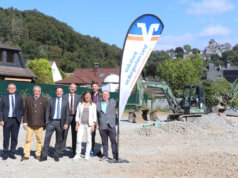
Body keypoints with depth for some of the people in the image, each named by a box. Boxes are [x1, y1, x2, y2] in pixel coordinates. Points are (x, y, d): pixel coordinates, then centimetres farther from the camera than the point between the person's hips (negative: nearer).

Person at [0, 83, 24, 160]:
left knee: (14, 137, 5)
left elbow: (22, 109, 12)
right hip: (7, 120, -1)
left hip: (16, 120, 1)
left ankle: (12, 153, 15)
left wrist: (19, 117, 0)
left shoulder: (19, 97, 8)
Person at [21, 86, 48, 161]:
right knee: (28, 139, 1)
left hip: (39, 124, -1)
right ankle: (26, 155, 6)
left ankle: (38, 154, 15)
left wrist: (46, 123, 3)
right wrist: (24, 122, 4)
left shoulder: (44, 100, 4)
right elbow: (25, 111, 9)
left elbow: (46, 112, 5)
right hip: (30, 124, 1)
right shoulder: (28, 99, 9)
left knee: (39, 140, 4)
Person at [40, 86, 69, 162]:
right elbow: (47, 112, 7)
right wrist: (47, 122, -3)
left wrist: (66, 123, -3)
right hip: (51, 122, 0)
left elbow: (67, 113, 5)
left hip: (60, 123, 0)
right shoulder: (51, 101, 7)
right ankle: (44, 156, -1)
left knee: (59, 140, 6)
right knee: (47, 138, -6)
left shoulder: (65, 102, 7)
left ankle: (56, 156, 17)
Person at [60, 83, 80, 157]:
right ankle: (61, 151, 5)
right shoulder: (64, 96, 8)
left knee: (74, 135, 4)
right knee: (64, 134, -2)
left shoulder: (78, 97, 8)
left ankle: (74, 151, 11)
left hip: (75, 117, 0)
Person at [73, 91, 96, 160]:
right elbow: (77, 115, 9)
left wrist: (93, 125, -7)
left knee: (89, 140, 2)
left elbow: (94, 116, 2)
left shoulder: (93, 105, 5)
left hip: (89, 125, -1)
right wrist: (77, 125, 2)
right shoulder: (80, 104, 9)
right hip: (81, 124, 1)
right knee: (78, 140, -7)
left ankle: (87, 155, 13)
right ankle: (77, 154, 7)